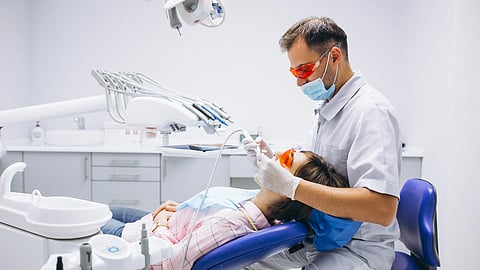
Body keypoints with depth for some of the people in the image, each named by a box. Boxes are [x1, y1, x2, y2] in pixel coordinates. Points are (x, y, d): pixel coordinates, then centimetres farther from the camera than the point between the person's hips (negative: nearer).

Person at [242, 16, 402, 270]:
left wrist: (290, 185, -33)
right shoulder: (323, 109, 9)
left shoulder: (371, 111, -20)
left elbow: (382, 209, -31)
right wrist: (275, 164, -4)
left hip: (358, 247, -8)